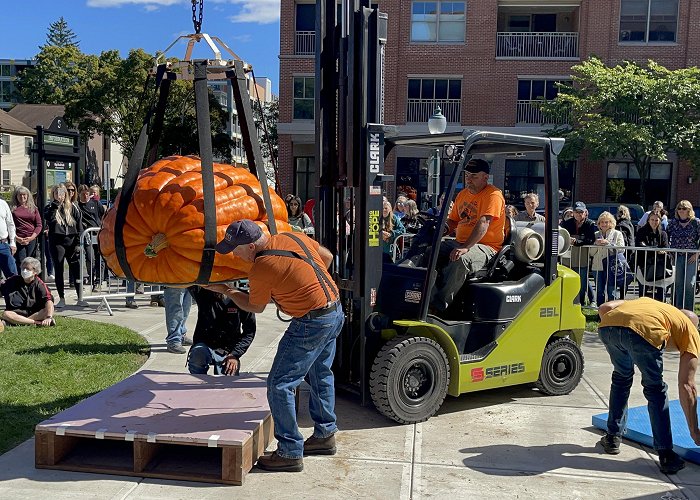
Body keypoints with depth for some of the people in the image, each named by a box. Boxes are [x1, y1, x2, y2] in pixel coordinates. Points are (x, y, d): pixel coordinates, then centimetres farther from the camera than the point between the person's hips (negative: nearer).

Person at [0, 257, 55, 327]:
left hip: (35, 313, -1)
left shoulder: (39, 284, -4)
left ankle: (19, 321, -29)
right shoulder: (13, 280, 5)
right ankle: (38, 323, -32)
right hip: (16, 313, 1)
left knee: (49, 310, -27)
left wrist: (49, 317, -35)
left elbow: (49, 300, -17)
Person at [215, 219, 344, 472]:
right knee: (321, 375, 24)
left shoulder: (260, 269, -18)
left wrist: (226, 291, 14)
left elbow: (255, 307, 0)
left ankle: (290, 453, 6)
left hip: (312, 324, -10)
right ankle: (325, 435, 38)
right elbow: (327, 257, 15)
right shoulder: (293, 237, 3)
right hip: (335, 311, 10)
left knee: (280, 385, -1)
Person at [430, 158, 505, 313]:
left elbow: (483, 224, -22)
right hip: (460, 243, 8)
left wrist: (465, 247, -33)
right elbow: (452, 221, 23)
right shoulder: (463, 194, 18)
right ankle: (429, 296, -16)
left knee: (460, 260, -37)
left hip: (486, 247, -8)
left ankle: (439, 305, -31)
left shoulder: (493, 195, -9)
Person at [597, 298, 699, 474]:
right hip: (644, 330, -4)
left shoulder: (645, 302, 43)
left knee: (621, 377, 30)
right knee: (655, 390, 20)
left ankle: (612, 438, 38)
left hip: (607, 326, 4)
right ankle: (666, 456, 20)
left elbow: (605, 308, 24)